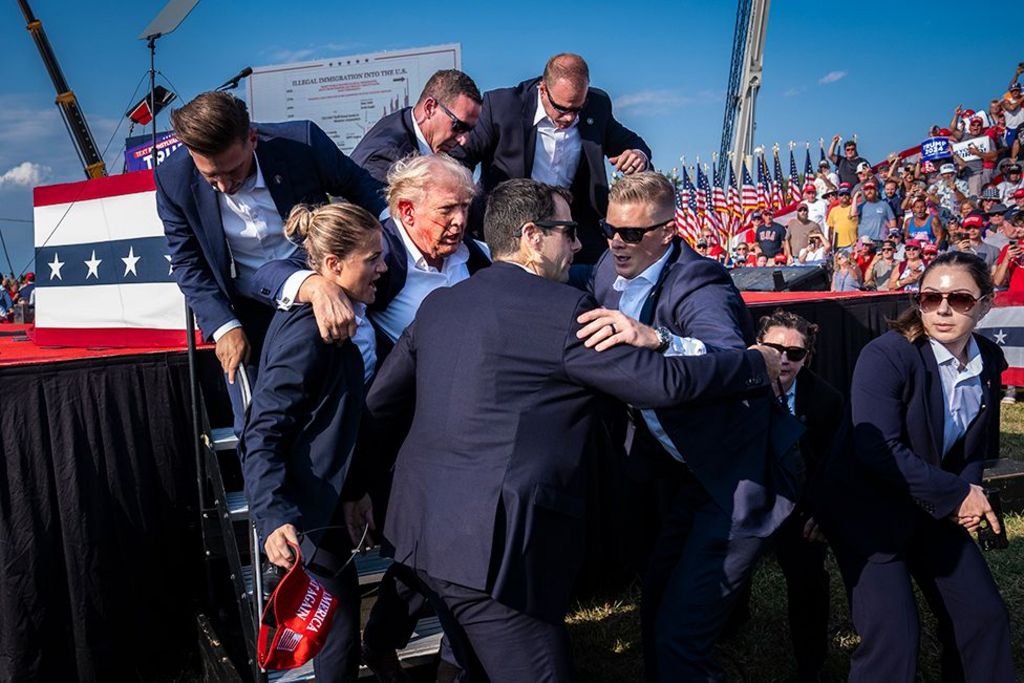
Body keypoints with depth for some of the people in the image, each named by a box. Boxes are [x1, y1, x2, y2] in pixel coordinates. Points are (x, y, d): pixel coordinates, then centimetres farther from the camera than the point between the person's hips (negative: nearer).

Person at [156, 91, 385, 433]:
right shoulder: (173, 180, -16)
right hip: (245, 312, 2)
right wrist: (223, 326, -17)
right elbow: (188, 264, -7)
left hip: (319, 290, -1)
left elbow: (362, 189, -5)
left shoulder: (302, 142, -22)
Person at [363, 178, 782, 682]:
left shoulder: (438, 304, 9)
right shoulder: (563, 310, -12)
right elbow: (663, 382, -11)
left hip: (423, 527, 9)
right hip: (491, 544, -8)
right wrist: (757, 363, 5)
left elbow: (377, 400, 15)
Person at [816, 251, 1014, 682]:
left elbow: (978, 444, 12)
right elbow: (878, 450, -28)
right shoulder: (886, 356, -22)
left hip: (932, 512, 7)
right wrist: (957, 494, -21)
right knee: (893, 637, -11)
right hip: (866, 508, -7)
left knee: (985, 617, 10)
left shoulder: (990, 362, 1)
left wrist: (970, 489, -9)